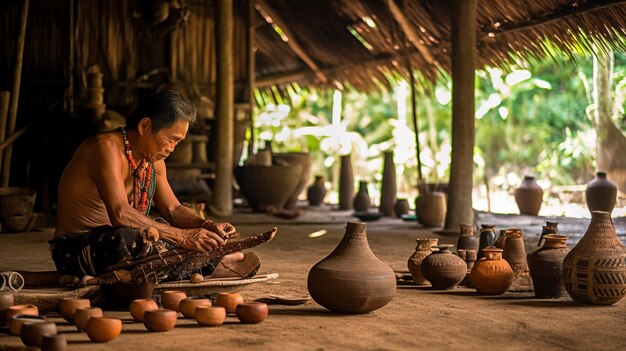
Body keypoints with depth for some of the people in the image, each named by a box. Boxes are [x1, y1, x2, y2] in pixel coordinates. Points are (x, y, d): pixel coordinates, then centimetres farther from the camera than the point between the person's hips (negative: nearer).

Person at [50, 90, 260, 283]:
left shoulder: (153, 160, 6)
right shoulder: (107, 147, -22)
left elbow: (172, 209, 11)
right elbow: (120, 214, -34)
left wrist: (207, 226, -10)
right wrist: (183, 236, -37)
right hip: (75, 250, -9)